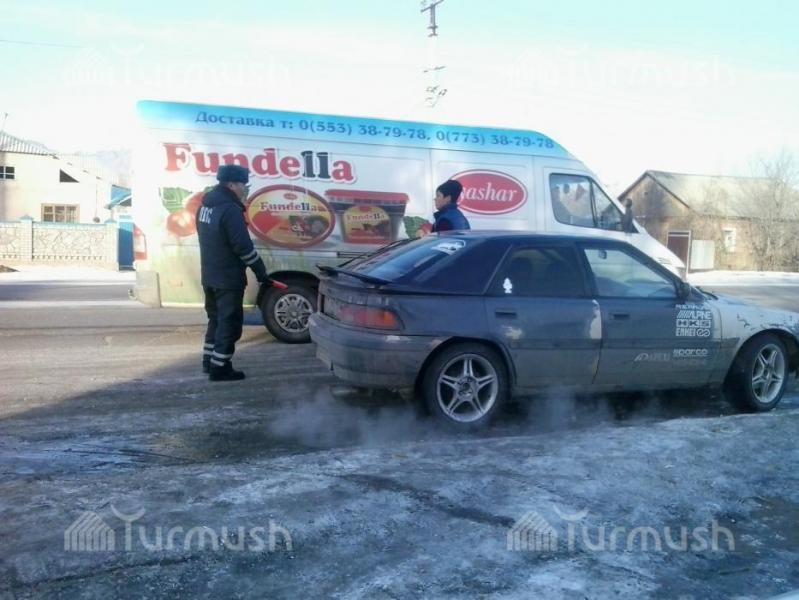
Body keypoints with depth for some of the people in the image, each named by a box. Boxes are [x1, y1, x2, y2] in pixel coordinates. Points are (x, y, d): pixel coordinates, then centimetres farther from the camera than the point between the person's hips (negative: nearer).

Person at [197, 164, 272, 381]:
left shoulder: (205, 206, 11)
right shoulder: (230, 210, -20)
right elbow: (243, 246, -21)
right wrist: (260, 271, -13)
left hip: (209, 275, 9)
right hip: (228, 278, -9)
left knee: (216, 318, 20)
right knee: (229, 323, -1)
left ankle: (209, 361, 27)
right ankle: (219, 368, 2)